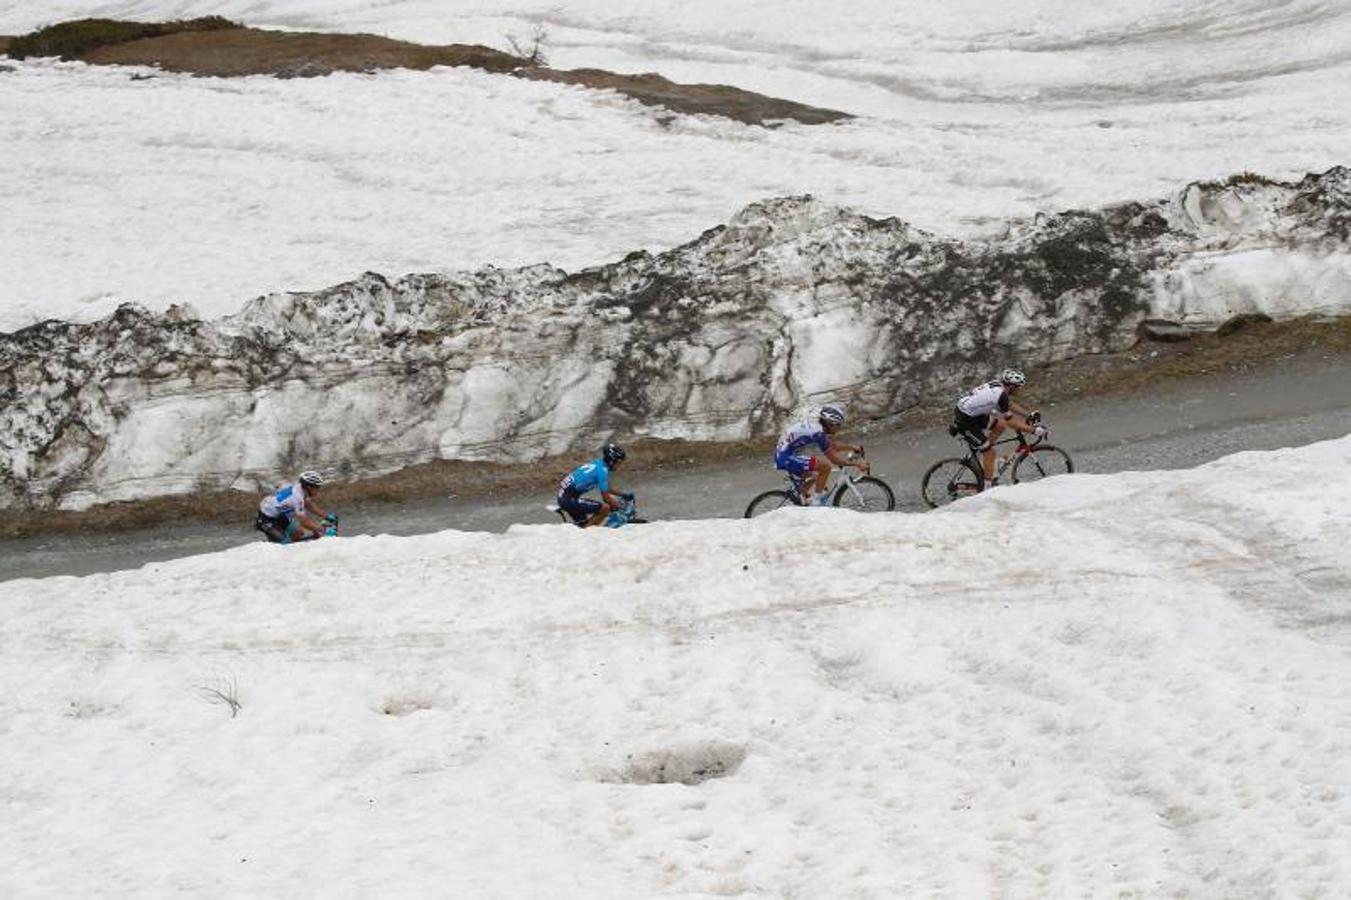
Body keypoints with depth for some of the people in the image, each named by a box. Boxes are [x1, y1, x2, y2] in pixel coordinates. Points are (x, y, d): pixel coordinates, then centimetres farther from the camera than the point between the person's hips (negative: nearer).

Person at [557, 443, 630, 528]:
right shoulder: (602, 470, -13)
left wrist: (623, 495, 30)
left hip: (563, 497, 10)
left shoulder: (597, 464, 15)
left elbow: (607, 489, 31)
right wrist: (620, 507, 2)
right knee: (606, 508, -11)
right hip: (570, 500, -10)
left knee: (583, 525, 23)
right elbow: (606, 497, -11)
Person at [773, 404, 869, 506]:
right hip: (787, 459, -11)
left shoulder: (815, 427, 11)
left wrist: (853, 448, 24)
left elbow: (832, 445, 25)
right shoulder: (818, 432, -18)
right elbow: (833, 458, -17)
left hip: (781, 456, 11)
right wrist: (856, 463, -14)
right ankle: (818, 503, -8)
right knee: (826, 466, -16)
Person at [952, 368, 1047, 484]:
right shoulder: (1000, 394, -23)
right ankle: (987, 485, 3)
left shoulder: (998, 385, 3)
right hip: (964, 420, -9)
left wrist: (1030, 415, 16)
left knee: (1000, 425, 12)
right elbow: (1011, 421, -19)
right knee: (990, 452, -4)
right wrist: (1034, 430, -15)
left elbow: (1011, 405, 20)